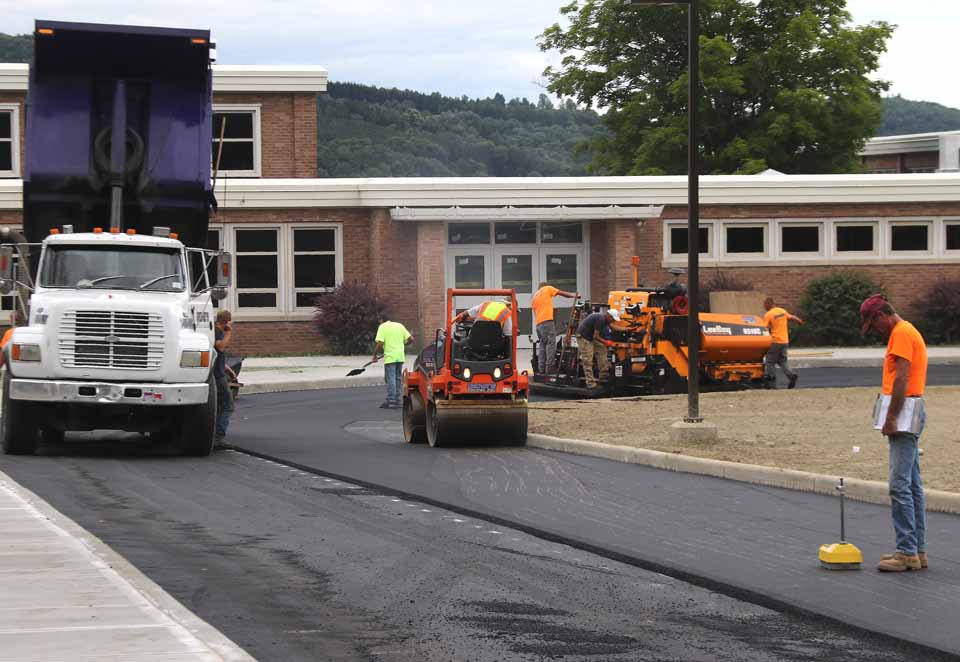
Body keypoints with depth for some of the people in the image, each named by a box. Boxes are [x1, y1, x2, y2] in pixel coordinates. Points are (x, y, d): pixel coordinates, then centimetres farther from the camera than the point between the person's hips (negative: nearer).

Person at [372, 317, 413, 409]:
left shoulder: (382, 327, -3)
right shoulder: (399, 325, 13)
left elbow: (380, 344, -14)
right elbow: (411, 339, 9)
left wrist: (375, 355, -1)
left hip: (390, 357, -6)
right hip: (400, 357, 6)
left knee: (390, 379, -3)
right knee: (398, 379, 14)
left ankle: (391, 401, -6)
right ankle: (397, 401, 17)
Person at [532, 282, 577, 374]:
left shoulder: (534, 297, 26)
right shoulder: (547, 289, 9)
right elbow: (562, 293, 11)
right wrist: (574, 295, 24)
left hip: (538, 323, 7)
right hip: (547, 321, -7)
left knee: (542, 345, 8)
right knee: (551, 344, -8)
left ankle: (541, 368, 3)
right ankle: (550, 367, -15)